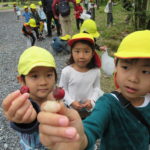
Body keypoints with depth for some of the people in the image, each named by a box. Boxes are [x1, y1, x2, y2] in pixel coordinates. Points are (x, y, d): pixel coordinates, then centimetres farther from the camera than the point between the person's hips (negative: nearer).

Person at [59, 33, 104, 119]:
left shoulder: (96, 71, -15)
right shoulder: (67, 71, -20)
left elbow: (97, 88, -3)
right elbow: (62, 89, -9)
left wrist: (92, 100, -17)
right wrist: (71, 102, -17)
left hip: (90, 108, 2)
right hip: (72, 108, -1)